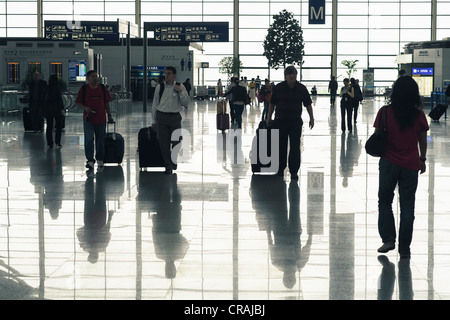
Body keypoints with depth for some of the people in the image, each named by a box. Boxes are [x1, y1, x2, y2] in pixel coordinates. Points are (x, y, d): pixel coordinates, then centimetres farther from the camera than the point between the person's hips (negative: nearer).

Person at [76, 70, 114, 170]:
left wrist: (109, 115, 7)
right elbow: (78, 102, 3)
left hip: (101, 118, 2)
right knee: (89, 139, -9)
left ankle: (99, 159, 23)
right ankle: (90, 160, -6)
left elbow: (107, 103, 9)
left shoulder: (102, 88, 5)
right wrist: (85, 108, -16)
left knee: (100, 140, 9)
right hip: (88, 119, -2)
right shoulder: (83, 89, -1)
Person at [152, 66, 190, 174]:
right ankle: (168, 166, 10)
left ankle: (174, 164, 22)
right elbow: (155, 104, 9)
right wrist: (154, 121, 10)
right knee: (163, 143, 0)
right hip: (162, 117, 1)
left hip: (175, 117, -1)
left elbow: (186, 103, 0)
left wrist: (180, 92, -14)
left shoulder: (180, 87, 1)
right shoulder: (159, 87, 3)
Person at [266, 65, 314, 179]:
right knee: (281, 146, 8)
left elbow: (308, 104, 7)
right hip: (280, 121, 1)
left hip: (295, 122, -1)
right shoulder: (278, 88, -1)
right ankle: (281, 169, 21)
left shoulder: (301, 88, 0)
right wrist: (269, 118, 6)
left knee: (295, 147, -3)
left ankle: (294, 171, 3)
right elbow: (272, 103, 7)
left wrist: (311, 118, 5)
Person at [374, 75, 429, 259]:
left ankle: (388, 239, 9)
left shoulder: (385, 112, -9)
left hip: (389, 163, -1)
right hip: (411, 166, 1)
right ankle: (404, 248, 11)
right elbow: (423, 141, 3)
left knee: (384, 202, 17)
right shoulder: (419, 115, -6)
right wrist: (422, 159, 17)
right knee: (407, 206, 7)